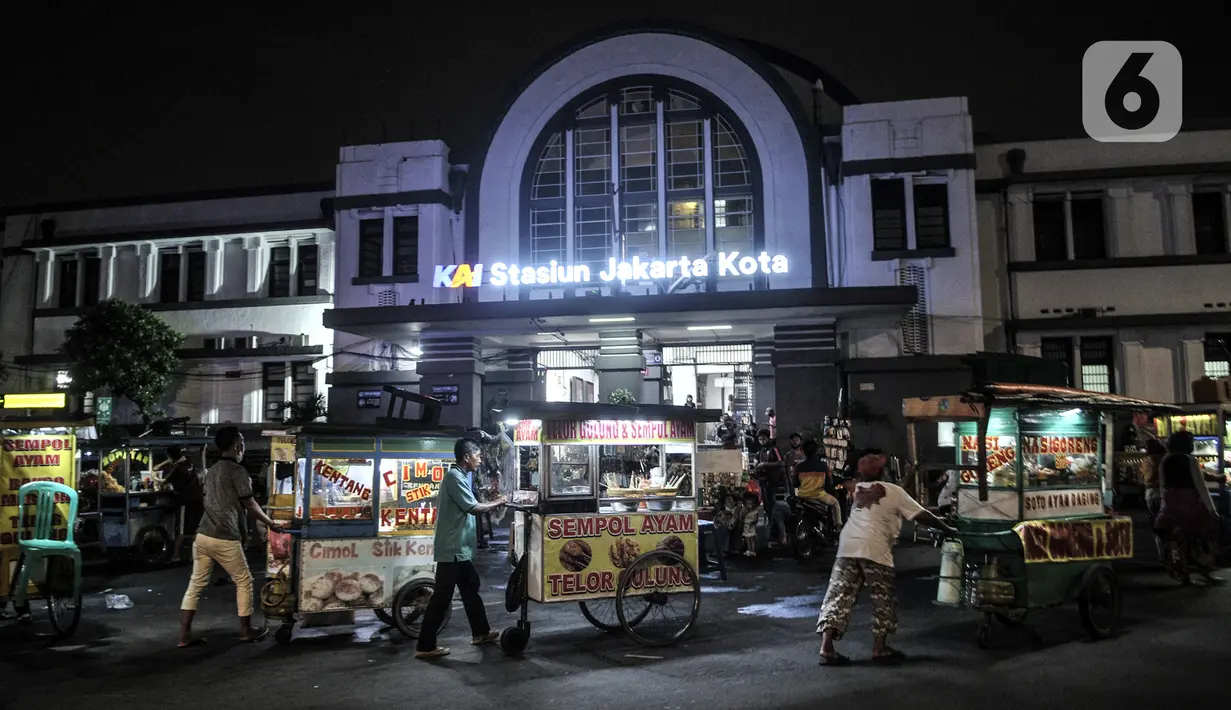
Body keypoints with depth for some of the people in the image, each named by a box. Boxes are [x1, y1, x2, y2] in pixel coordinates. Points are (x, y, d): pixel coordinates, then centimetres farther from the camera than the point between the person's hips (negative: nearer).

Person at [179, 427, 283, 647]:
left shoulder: (212, 470, 16)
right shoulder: (238, 471, -10)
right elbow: (250, 506, -7)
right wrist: (271, 524, 4)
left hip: (203, 535, 8)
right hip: (224, 539, -8)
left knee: (196, 584, 9)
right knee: (244, 582, 7)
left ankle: (185, 635, 8)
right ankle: (246, 630, 16)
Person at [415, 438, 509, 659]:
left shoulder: (459, 476, 14)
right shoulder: (454, 477, -17)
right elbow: (473, 508, -21)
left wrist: (491, 502, 6)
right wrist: (497, 504, -7)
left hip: (460, 548, 11)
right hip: (453, 549, -11)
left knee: (471, 589, 19)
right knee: (442, 597, -4)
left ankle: (480, 633, 31)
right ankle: (425, 646, 3)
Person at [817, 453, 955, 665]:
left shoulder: (859, 489, 23)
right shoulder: (893, 490, 10)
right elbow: (921, 515, 11)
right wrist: (947, 529, 22)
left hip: (848, 546, 5)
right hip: (874, 548, -5)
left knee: (840, 594, 2)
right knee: (883, 598, 12)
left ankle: (826, 648, -6)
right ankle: (880, 648, 16)